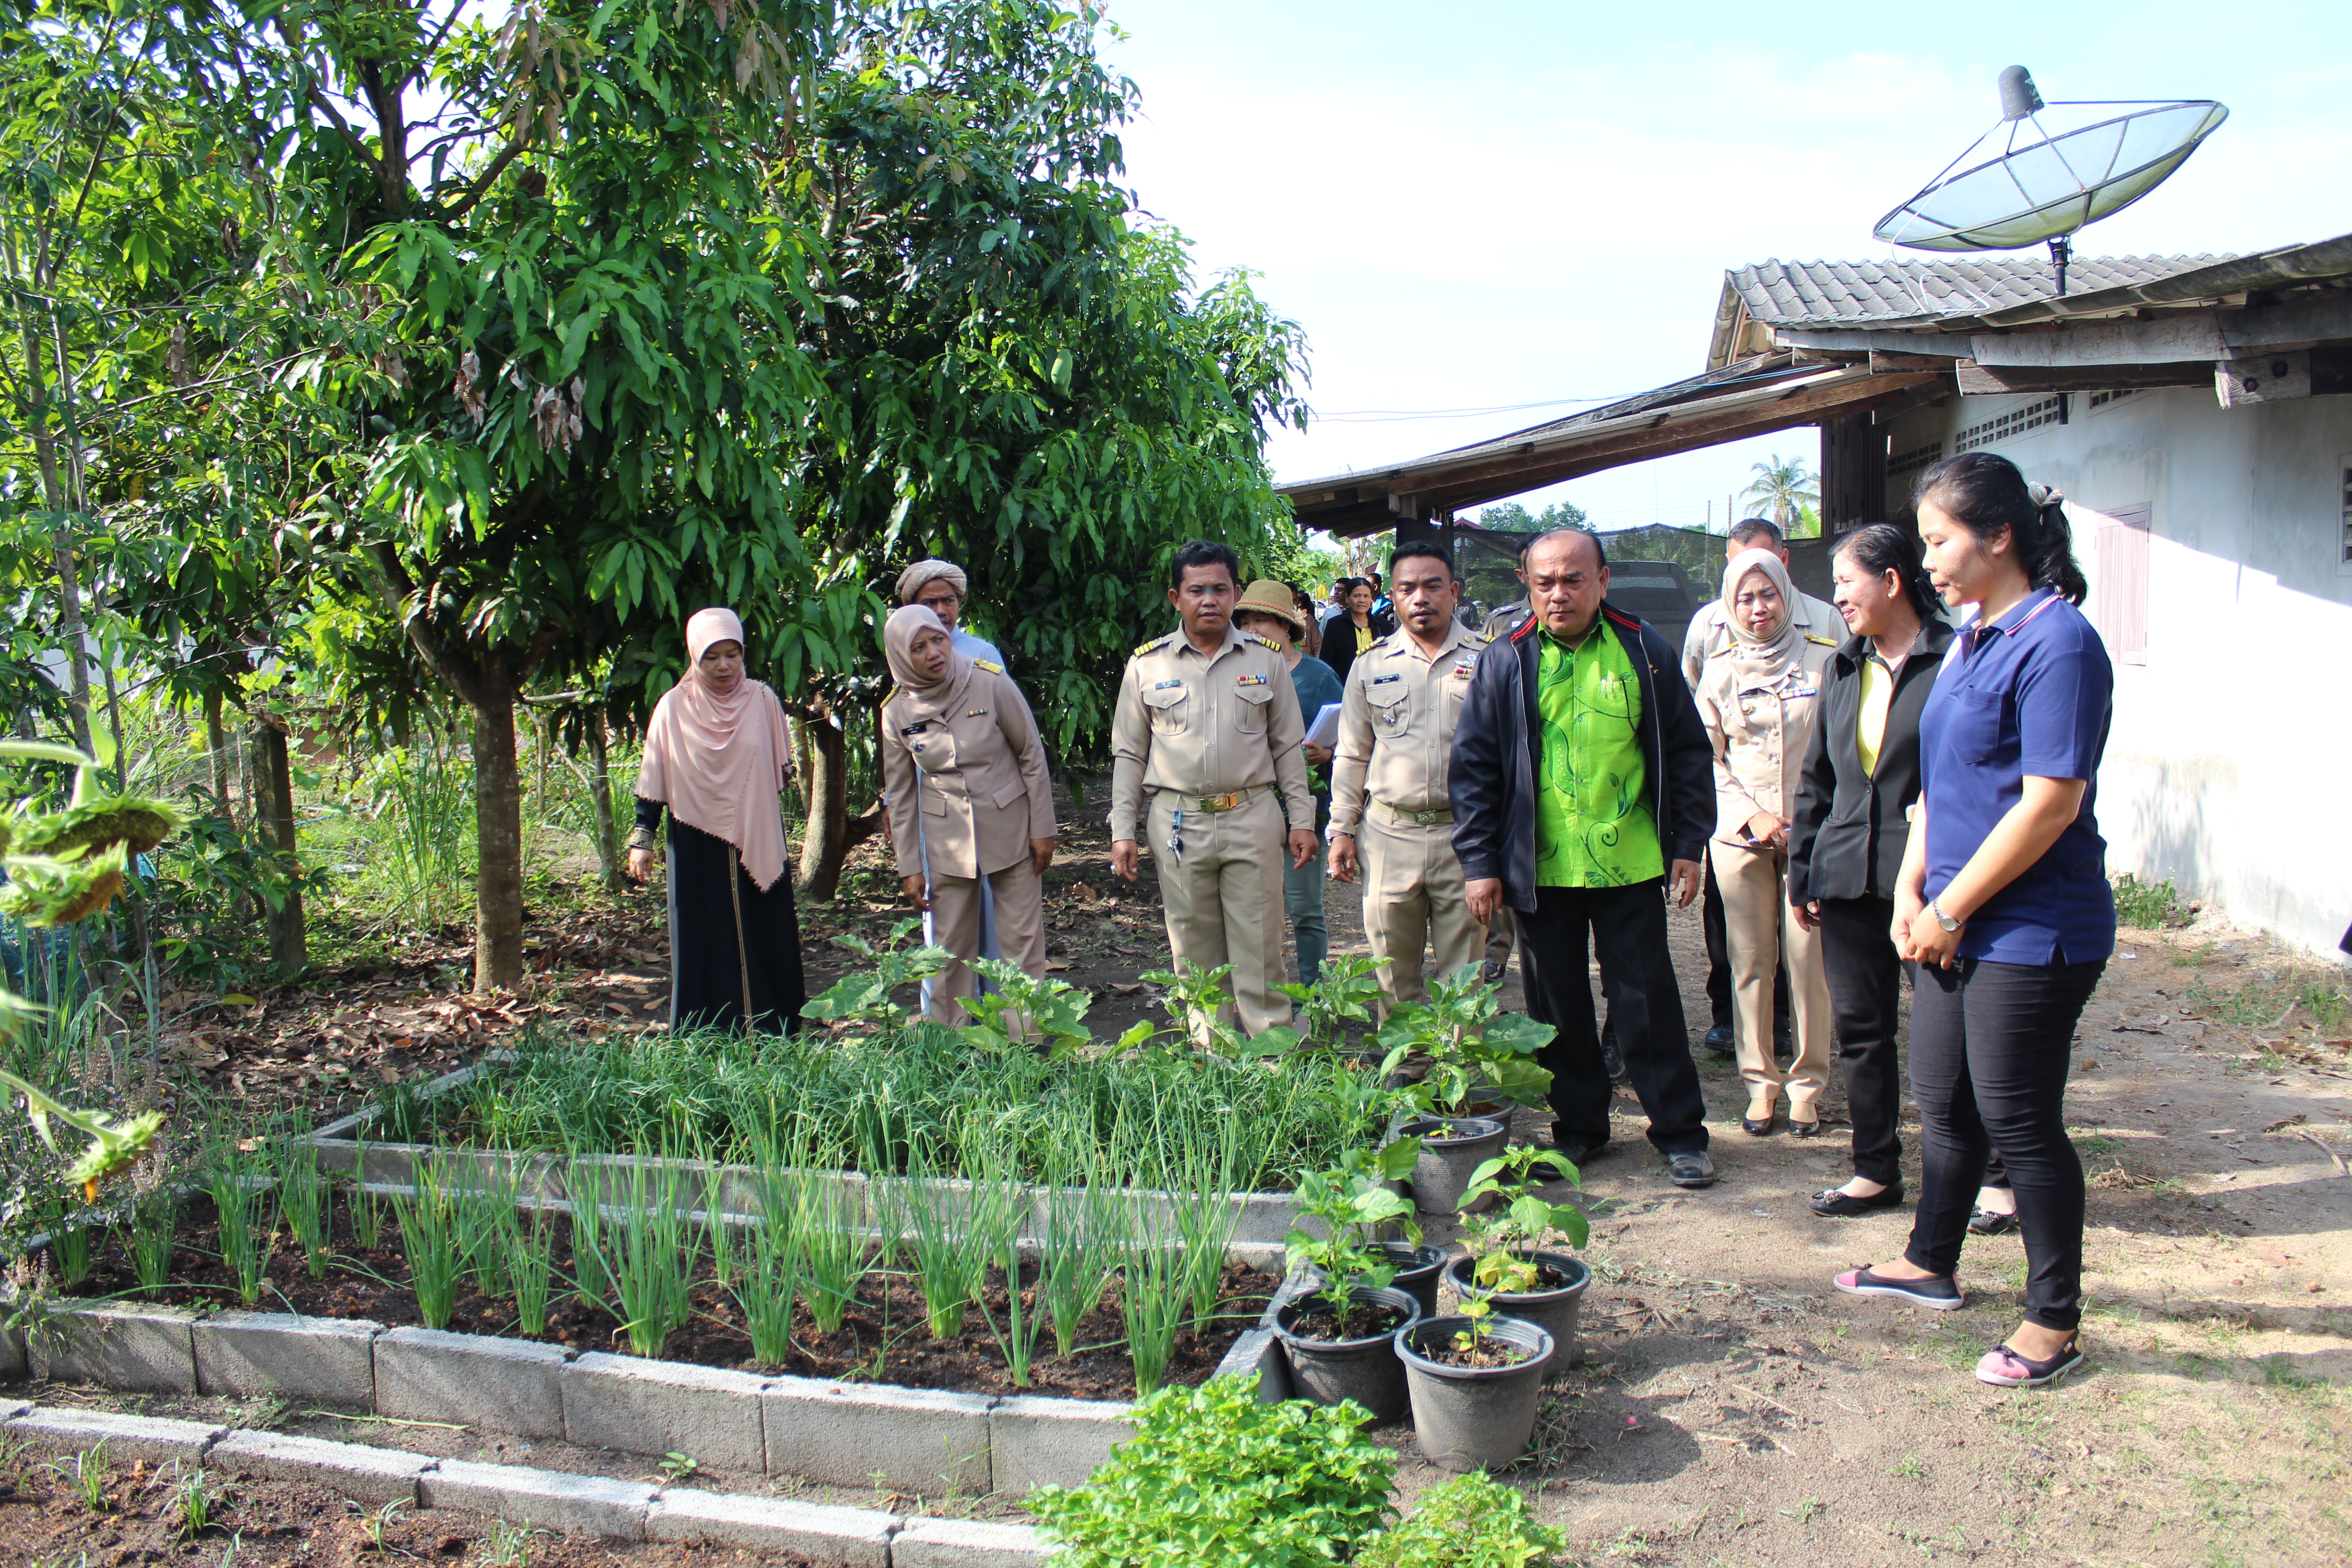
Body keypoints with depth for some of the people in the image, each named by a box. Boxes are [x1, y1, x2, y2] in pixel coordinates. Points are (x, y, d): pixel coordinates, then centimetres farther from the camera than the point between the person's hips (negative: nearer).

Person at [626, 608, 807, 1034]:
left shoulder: (763, 701, 2)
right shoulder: (674, 708, -1)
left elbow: (783, 770, 11)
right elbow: (654, 781, 2)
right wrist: (641, 841, -2)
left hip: (758, 843, 1)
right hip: (697, 850, -1)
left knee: (768, 939, 3)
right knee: (705, 946, 2)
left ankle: (773, 1031, 11)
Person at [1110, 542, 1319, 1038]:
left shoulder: (1266, 661, 6)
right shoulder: (1147, 665, 4)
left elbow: (1288, 748, 10)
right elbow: (1129, 755, 7)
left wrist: (1302, 820, 5)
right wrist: (1123, 831, 2)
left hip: (1252, 819, 0)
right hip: (1178, 824, 0)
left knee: (1259, 948, 1)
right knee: (1196, 952, 7)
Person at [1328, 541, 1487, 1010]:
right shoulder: (1371, 666, 8)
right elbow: (1352, 756, 12)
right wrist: (1342, 830, 7)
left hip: (1465, 835, -1)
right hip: (1388, 835, 2)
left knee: (1464, 981, 5)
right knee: (1394, 977, 9)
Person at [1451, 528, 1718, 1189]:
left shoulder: (1646, 653, 2)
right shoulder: (1505, 663, 1)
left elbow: (1687, 753, 8)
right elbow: (1472, 765, 3)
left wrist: (1687, 846, 3)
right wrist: (1479, 862, -2)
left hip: (1630, 864, -1)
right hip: (1539, 869, 1)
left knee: (1648, 1003, 5)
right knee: (1558, 1005, 10)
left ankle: (1680, 1132, 18)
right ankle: (1579, 1126, 26)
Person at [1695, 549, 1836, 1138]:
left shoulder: (1823, 661, 2)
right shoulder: (1719, 670, 8)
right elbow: (1707, 759, 8)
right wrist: (1753, 816, -5)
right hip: (1740, 836, 2)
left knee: (1809, 961, -5)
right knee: (1751, 963, 4)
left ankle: (1808, 1084, 9)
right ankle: (1761, 1083, 15)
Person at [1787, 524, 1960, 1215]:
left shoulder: (1954, 661, -7)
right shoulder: (1843, 667, 13)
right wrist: (1802, 872, 15)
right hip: (1847, 876, 6)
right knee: (1859, 1028, 11)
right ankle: (1876, 1170, 24)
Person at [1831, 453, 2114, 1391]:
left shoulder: (2057, 642, -17)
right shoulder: (1971, 640, 11)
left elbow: (2051, 802, -22)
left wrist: (1950, 910, -16)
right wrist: (1911, 889, 4)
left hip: (2032, 933, -9)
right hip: (1957, 926, 9)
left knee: (2017, 1120, 1)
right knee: (1944, 1102, 19)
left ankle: (2055, 1323, 17)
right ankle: (1930, 1265, 37)